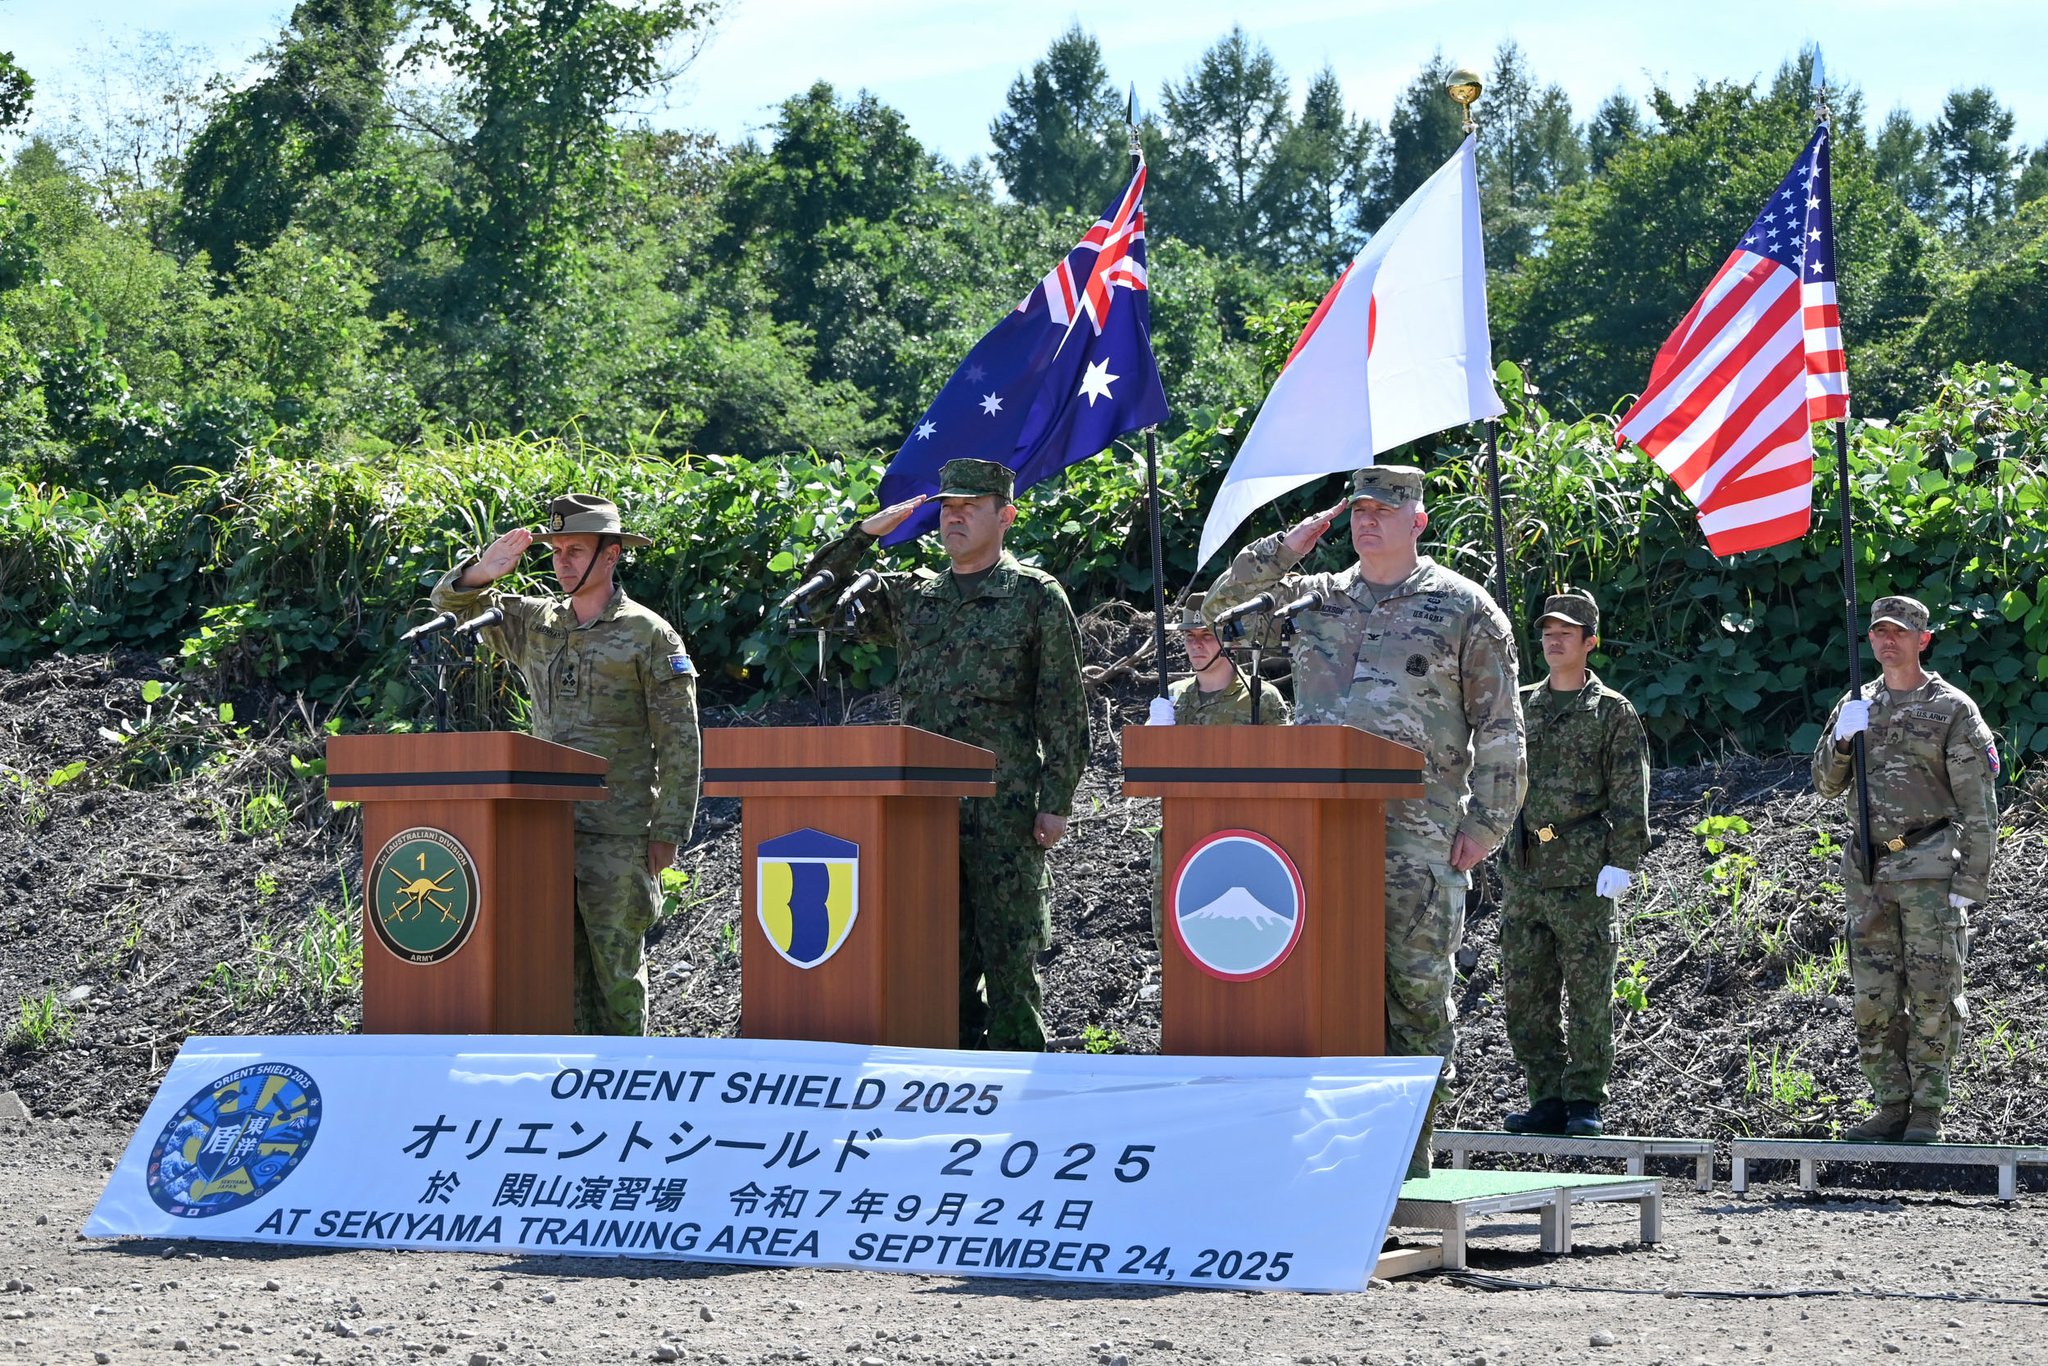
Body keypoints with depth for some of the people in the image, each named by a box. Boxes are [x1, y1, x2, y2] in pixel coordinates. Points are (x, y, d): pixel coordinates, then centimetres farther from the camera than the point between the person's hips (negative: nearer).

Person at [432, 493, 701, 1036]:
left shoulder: (650, 635, -2)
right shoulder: (534, 623, 12)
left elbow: (681, 744, -3)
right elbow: (451, 600, 17)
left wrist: (667, 832, -9)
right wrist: (484, 570, -6)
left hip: (619, 833, -5)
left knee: (617, 966, -3)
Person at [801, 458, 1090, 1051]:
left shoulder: (1037, 596, 2)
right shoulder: (912, 596, 15)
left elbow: (1064, 710, -1)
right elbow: (818, 595, 19)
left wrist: (1056, 802, -8)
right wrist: (866, 532, 7)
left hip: (1004, 807, -5)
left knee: (1009, 954, -3)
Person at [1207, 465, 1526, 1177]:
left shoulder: (1463, 608, 4)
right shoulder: (1314, 600, 17)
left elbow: (1499, 728, 3)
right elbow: (1222, 609, 20)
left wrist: (1485, 823, -5)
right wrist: (1282, 551, 8)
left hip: (1418, 833, -4)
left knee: (1416, 989, -3)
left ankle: (1409, 1157, 1)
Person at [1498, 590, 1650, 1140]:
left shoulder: (1612, 712, 2)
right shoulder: (1521, 707, 16)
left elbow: (1630, 795, -3)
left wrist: (1623, 862, -12)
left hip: (1584, 871, -5)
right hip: (1525, 868, 5)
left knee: (1588, 992, -3)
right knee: (1525, 992, 4)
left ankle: (1584, 1104, 3)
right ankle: (1547, 1100, 11)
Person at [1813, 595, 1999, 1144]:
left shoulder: (1953, 709, -3)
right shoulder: (1857, 706, 14)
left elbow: (1979, 805, -5)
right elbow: (1826, 784, 14)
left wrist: (1969, 883, -11)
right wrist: (1841, 739, -7)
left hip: (1930, 870, -5)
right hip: (1868, 872, 5)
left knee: (1933, 995, -4)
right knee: (1874, 997, 5)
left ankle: (1928, 1113, 0)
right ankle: (1892, 1107, 12)